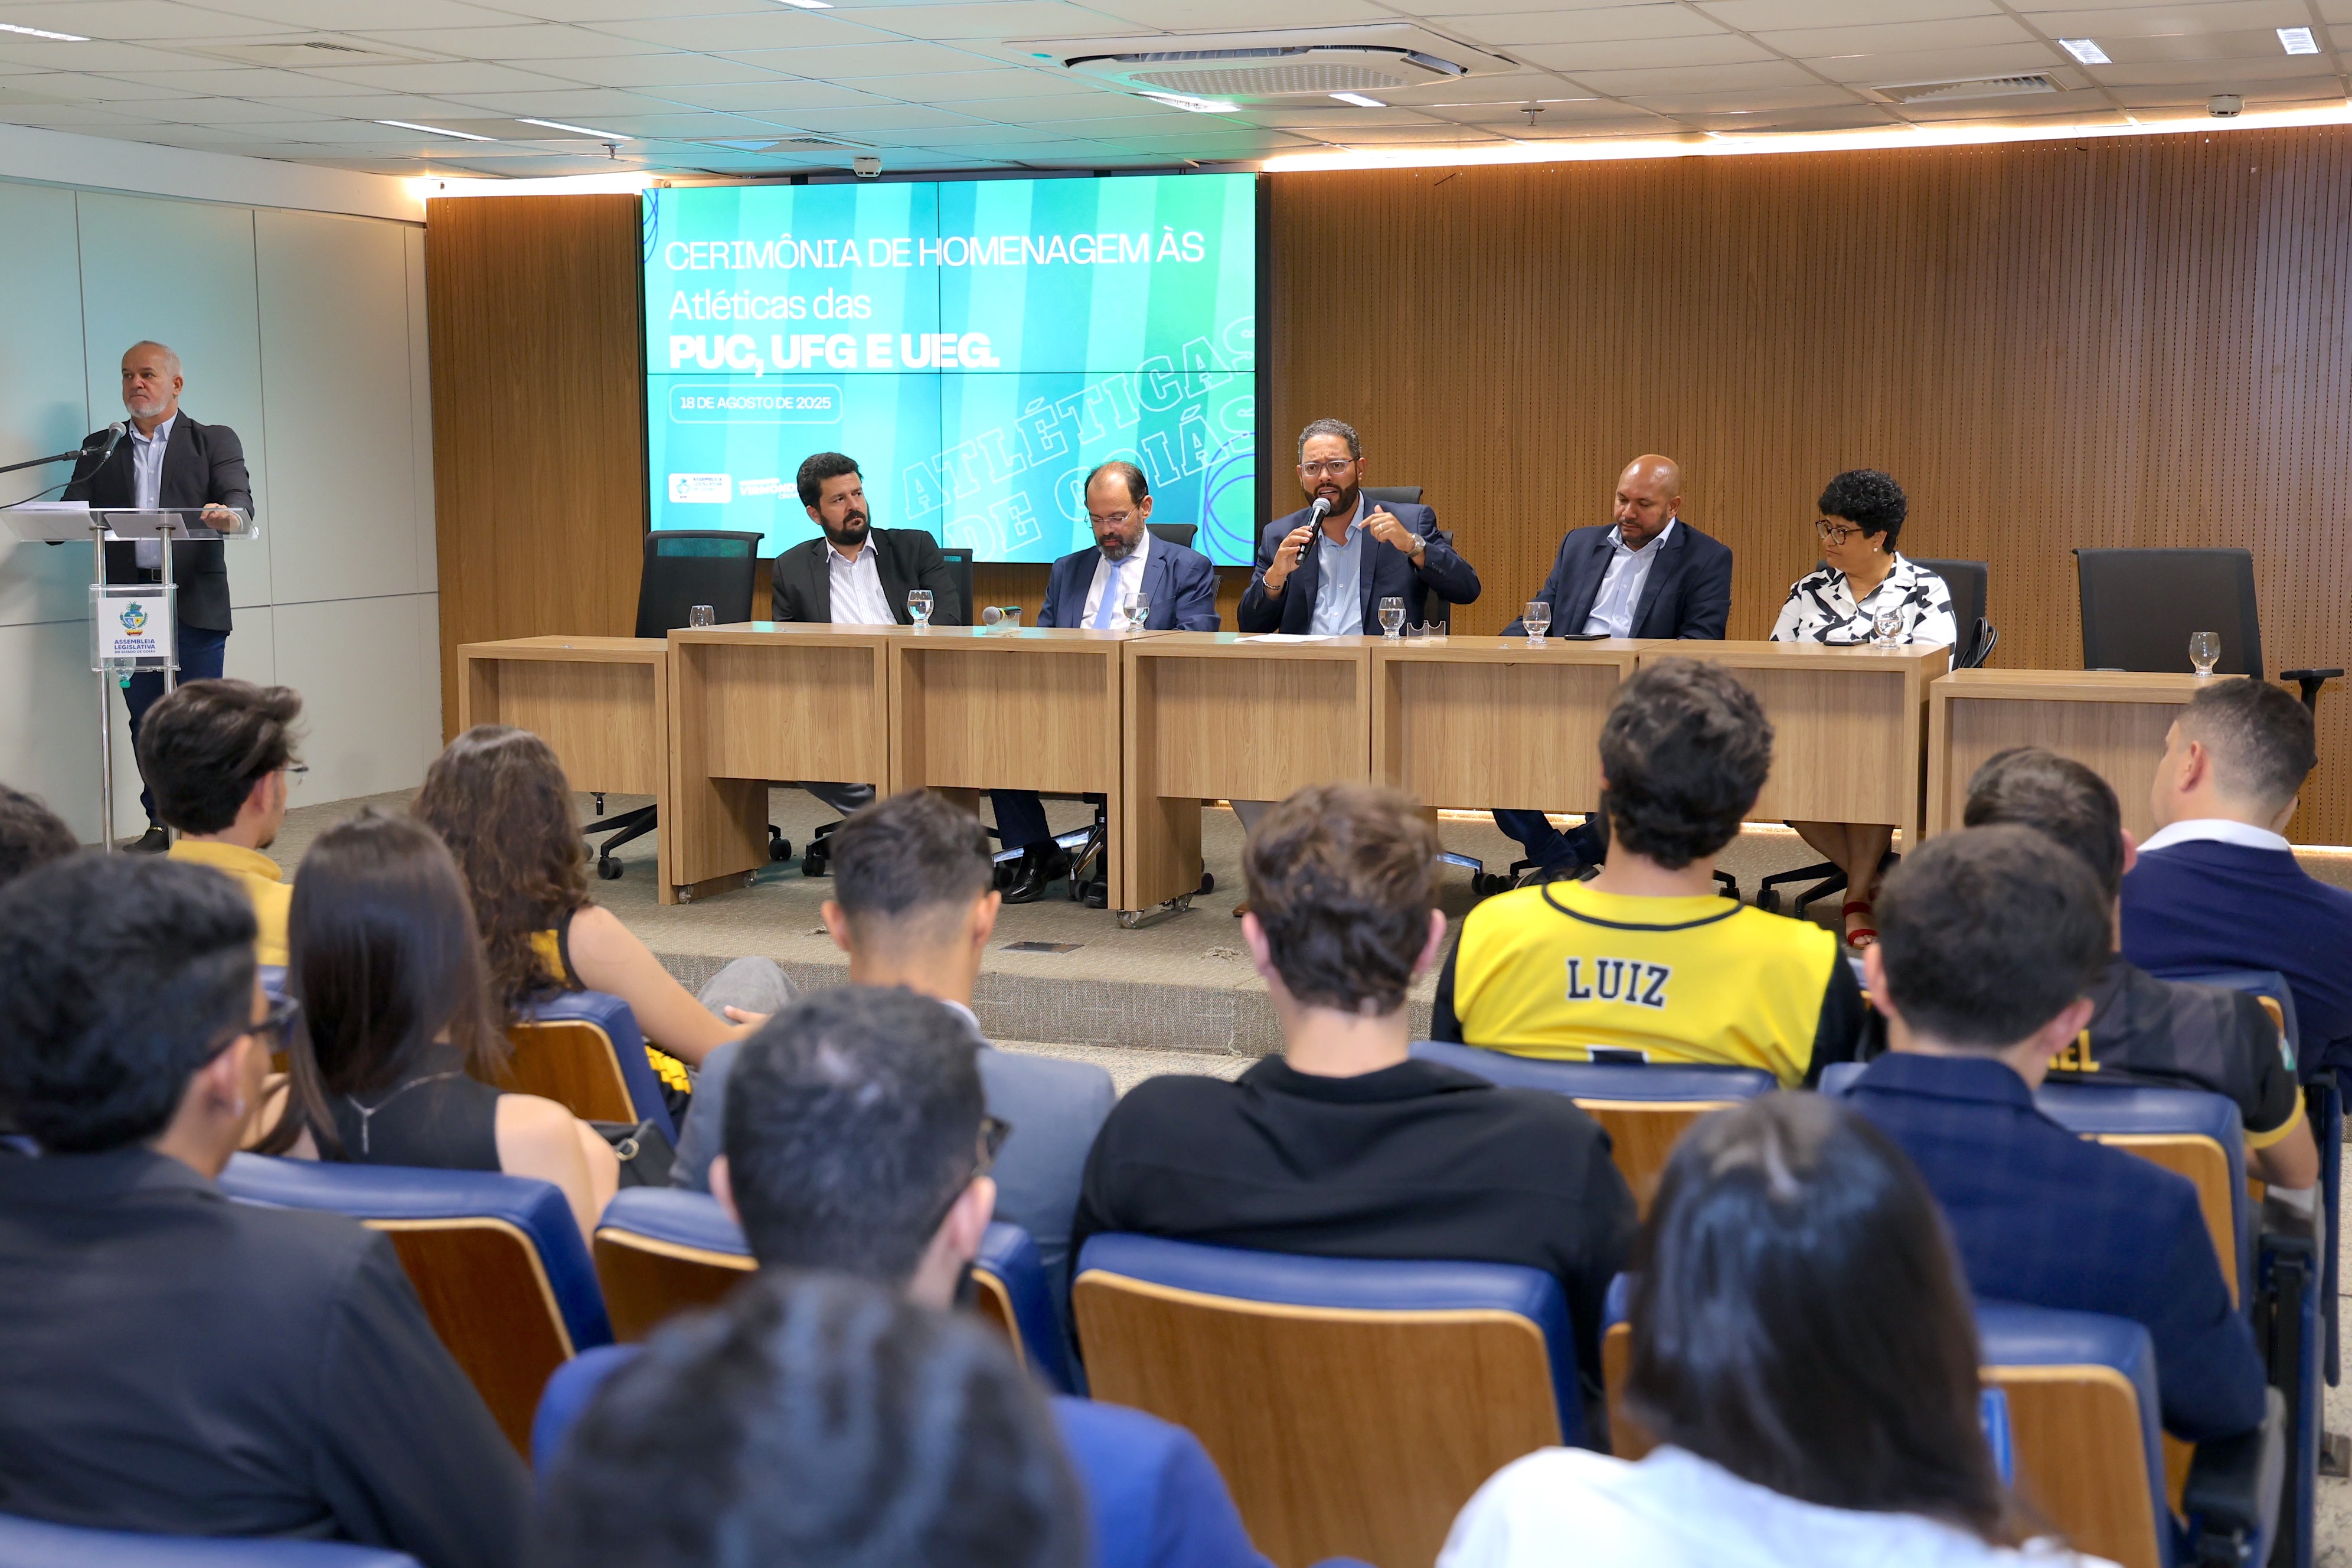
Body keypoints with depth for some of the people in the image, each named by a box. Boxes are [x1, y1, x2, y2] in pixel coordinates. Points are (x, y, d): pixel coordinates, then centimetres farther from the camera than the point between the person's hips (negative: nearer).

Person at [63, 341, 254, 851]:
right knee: (145, 720, 6)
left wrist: (228, 513, -31)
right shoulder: (101, 448, 16)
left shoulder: (215, 442, 8)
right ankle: (162, 823, 13)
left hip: (195, 605, -3)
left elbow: (238, 496, -7)